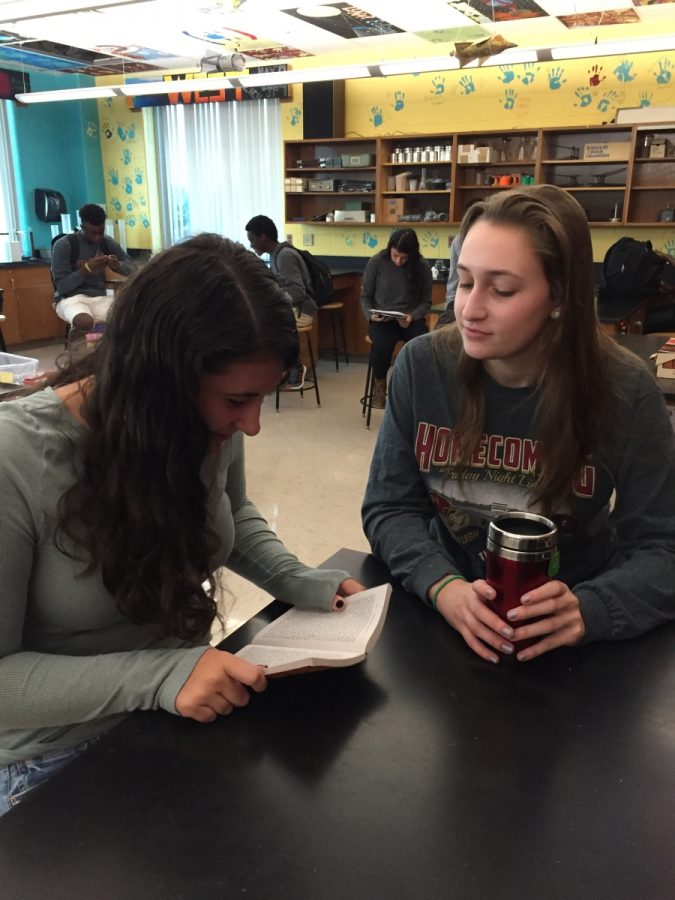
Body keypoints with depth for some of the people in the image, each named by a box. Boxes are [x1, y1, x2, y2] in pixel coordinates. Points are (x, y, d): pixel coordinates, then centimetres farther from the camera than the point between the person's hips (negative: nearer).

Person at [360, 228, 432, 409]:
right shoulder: (377, 262, -4)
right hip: (381, 320, -1)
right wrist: (371, 315, -12)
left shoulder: (422, 266, -3)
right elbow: (365, 297, 7)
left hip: (411, 319, 1)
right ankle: (379, 385, -6)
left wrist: (412, 316, -15)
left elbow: (426, 301, 5)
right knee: (382, 345, -36)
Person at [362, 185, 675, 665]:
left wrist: (587, 611, -27)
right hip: (446, 618, 0)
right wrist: (442, 586, -23)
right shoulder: (422, 366, -9)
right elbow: (389, 507, -6)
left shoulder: (625, 390, -12)